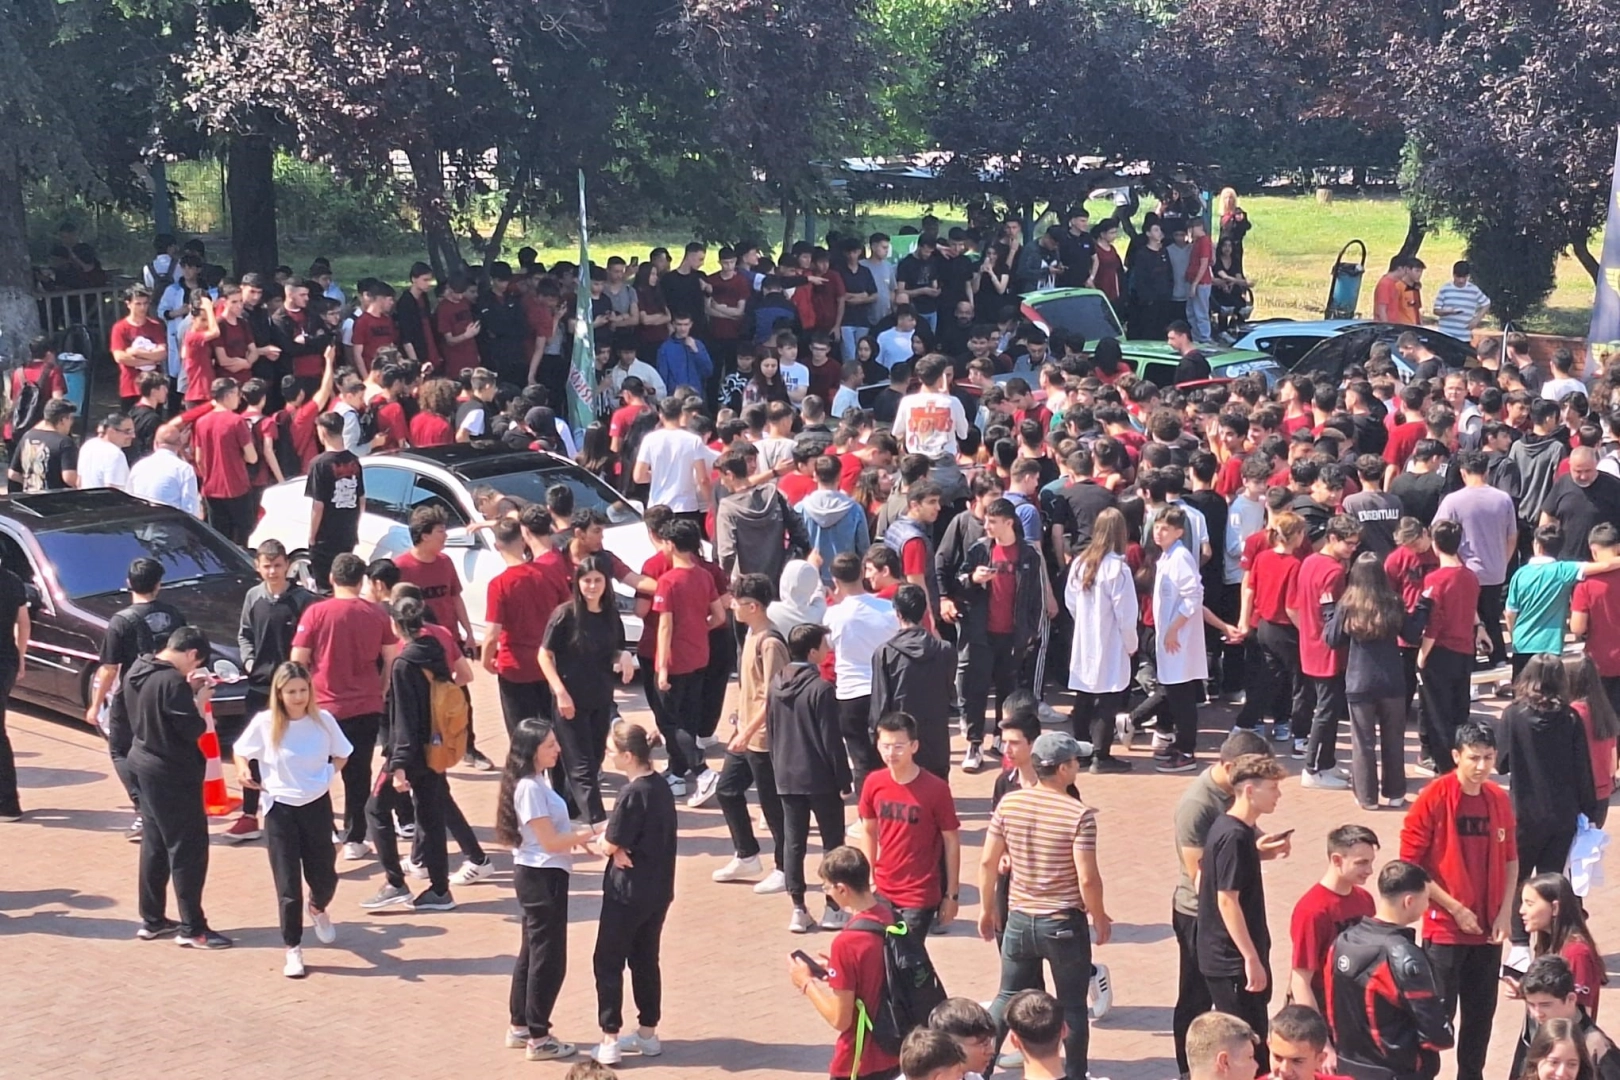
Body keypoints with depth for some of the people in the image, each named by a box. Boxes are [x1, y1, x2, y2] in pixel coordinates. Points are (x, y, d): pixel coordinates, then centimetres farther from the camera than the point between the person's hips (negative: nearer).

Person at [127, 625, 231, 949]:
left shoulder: (139, 670, 3)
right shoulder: (173, 682, -24)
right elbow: (192, 730, -22)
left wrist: (188, 690, 4)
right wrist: (201, 699, -7)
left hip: (146, 765, 9)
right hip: (174, 775, -9)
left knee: (154, 845, 17)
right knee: (189, 849, -1)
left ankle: (152, 920, 25)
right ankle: (192, 928, 4)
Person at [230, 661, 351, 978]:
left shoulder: (323, 720, -5)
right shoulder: (265, 723, -8)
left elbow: (341, 754, 11)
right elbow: (240, 751, 6)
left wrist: (329, 773, -5)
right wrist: (244, 770, -13)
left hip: (317, 805, 2)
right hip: (280, 809, -2)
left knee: (324, 876, 11)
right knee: (288, 885, 0)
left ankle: (318, 909, 47)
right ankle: (293, 949, 13)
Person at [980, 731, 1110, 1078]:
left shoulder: (1008, 803, -5)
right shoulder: (1079, 814, -17)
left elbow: (988, 862, 0)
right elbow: (1087, 879, -18)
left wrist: (987, 909, 13)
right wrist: (1100, 919, -1)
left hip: (1019, 919, 4)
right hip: (1064, 924, -4)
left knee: (1007, 998, 19)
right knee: (1072, 1006, 12)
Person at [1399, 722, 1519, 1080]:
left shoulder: (1500, 801, 3)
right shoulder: (1433, 798, -12)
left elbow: (1510, 860, 13)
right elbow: (1410, 865, -11)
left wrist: (1505, 913, 1)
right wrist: (1455, 908, -12)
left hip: (1488, 930, 5)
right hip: (1444, 929, -5)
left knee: (1481, 1013, 12)